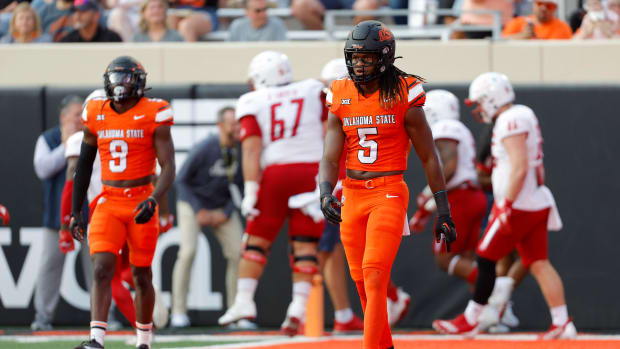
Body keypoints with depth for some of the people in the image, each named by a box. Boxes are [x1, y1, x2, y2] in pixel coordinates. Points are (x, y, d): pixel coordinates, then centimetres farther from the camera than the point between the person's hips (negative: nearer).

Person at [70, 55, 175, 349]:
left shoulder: (153, 116, -6)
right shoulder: (96, 115, 5)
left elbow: (168, 167, -8)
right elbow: (84, 165, 15)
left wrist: (153, 201, -25)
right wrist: (75, 212, 13)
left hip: (141, 201, -2)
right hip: (108, 203, 2)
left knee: (142, 275, 6)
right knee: (102, 270, -13)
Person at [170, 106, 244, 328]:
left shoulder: (242, 151, -12)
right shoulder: (204, 149, -23)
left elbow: (239, 185, 1)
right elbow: (181, 180, -12)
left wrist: (226, 213, -9)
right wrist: (198, 211, -17)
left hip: (223, 207, 4)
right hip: (192, 203, -4)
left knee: (238, 252, -10)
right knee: (188, 250, -21)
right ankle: (178, 312, -14)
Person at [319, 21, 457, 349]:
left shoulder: (404, 97, -6)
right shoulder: (341, 98, 4)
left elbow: (428, 157, 0)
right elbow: (330, 158, 1)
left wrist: (444, 212, 1)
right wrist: (326, 195, -19)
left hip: (389, 195, -5)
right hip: (352, 196, 5)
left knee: (374, 277, -17)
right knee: (364, 284, 10)